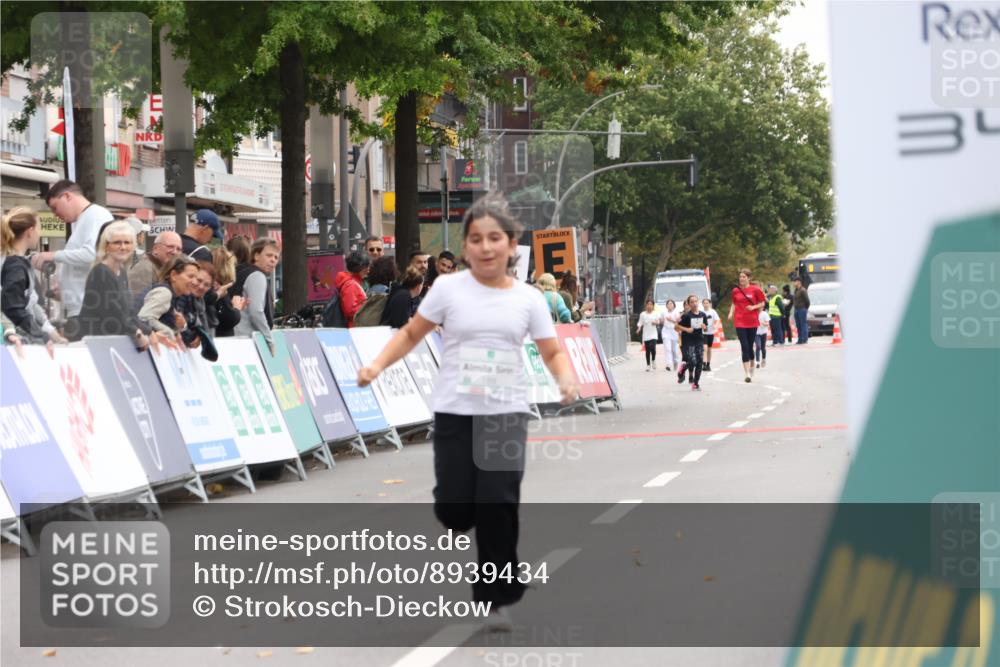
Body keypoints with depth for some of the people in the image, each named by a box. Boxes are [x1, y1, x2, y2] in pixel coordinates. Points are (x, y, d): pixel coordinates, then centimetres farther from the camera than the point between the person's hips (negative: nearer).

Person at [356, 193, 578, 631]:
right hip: (454, 413, 0)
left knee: (498, 506, -9)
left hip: (506, 413, 0)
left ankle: (497, 598, 5)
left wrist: (566, 379, -13)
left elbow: (552, 352, 8)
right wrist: (377, 365, -8)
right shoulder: (449, 288, -1)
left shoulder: (528, 298, 3)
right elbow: (411, 334, 7)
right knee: (454, 509, -3)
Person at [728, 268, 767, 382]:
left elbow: (762, 303, 3)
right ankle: (746, 373, -12)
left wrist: (753, 307, -14)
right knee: (744, 347, -9)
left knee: (750, 347, 9)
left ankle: (751, 367, 32)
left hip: (752, 322, -1)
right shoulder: (736, 290, 4)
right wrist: (731, 313, -1)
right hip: (739, 322, 1)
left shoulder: (755, 290, -3)